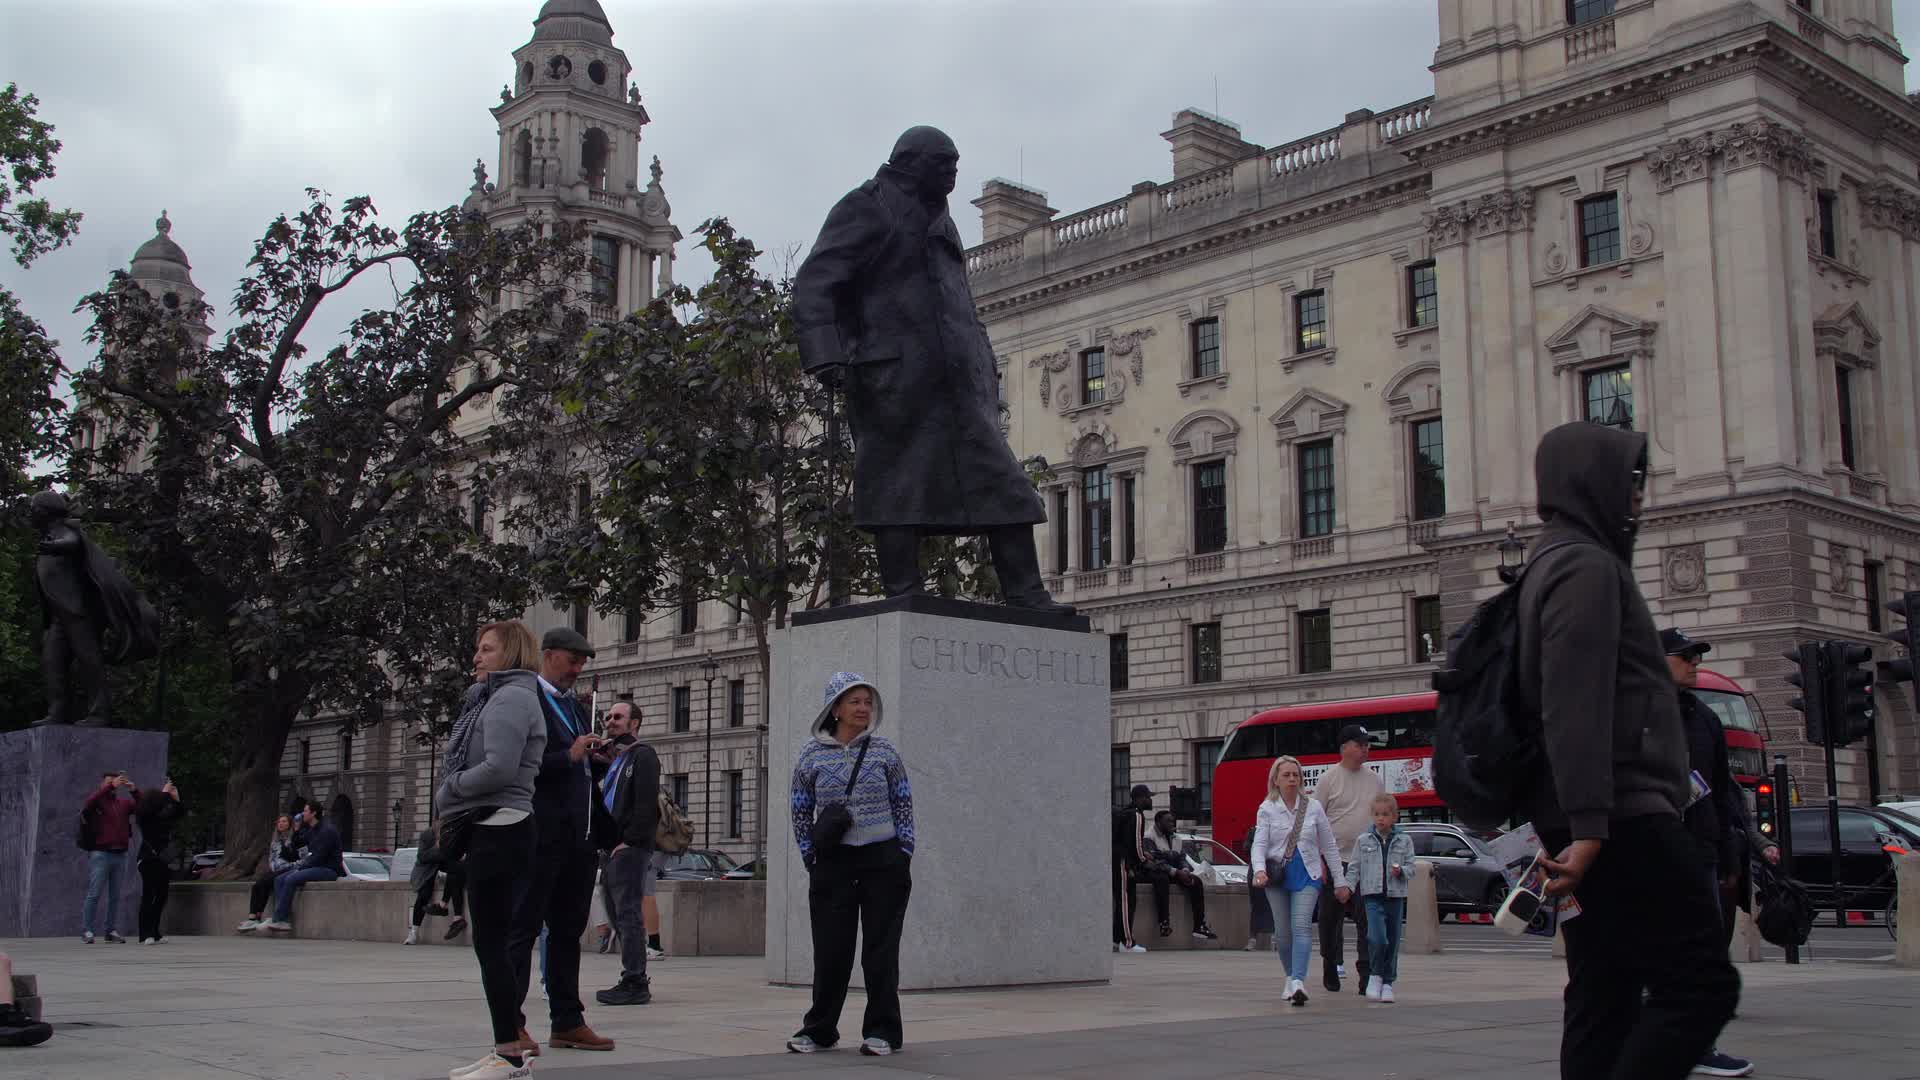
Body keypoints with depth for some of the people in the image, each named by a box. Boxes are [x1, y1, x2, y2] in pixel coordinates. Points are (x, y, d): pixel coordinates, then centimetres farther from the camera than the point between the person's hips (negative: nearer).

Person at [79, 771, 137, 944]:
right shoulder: (98, 801, 2)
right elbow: (90, 802, -21)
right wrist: (110, 786, -24)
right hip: (100, 853, -5)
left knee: (115, 896, 8)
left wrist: (134, 791, -4)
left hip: (120, 855, 5)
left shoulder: (123, 803, 15)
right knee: (94, 894, -6)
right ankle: (86, 931, 0)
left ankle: (112, 931, 13)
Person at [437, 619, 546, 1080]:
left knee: (491, 942, -9)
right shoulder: (490, 697, 22)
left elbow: (499, 769, -21)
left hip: (500, 829, -10)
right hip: (488, 829, 10)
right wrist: (454, 811, 6)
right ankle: (512, 1043, 17)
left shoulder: (512, 697, -10)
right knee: (493, 942, 12)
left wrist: (447, 791, -7)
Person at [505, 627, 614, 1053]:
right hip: (542, 836, -8)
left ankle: (567, 1022, 15)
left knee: (569, 930, 10)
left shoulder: (576, 706, 20)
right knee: (524, 929, -4)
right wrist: (569, 756, -19)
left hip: (579, 837, 8)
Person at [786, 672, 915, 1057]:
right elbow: (801, 813, 7)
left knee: (881, 949, 2)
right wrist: (811, 861, 2)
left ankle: (882, 1031, 9)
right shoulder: (811, 756, 2)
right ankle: (819, 1030, 18)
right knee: (830, 950, 3)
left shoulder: (884, 752, 3)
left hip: (883, 861, 0)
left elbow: (903, 806, 5)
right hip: (832, 863, 0)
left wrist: (904, 856, -1)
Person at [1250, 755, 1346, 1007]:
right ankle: (1291, 976, 27)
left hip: (1307, 874, -1)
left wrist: (1339, 881, 9)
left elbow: (1329, 846, 10)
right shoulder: (1267, 809, 1)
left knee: (1301, 927, -16)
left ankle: (1298, 982, -26)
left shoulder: (1313, 807, 5)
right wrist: (1259, 870, -27)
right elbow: (1259, 844, -7)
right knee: (1283, 932, 7)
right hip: (1277, 873, 1)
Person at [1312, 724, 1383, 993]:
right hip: (1334, 860, -3)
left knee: (1367, 920, -3)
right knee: (1330, 918, 6)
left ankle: (1367, 973, -1)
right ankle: (1330, 968, 21)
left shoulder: (1376, 780, 10)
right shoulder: (1328, 779, -3)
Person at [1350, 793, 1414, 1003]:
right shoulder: (1363, 840, 6)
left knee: (1393, 941, 6)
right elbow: (1354, 867, 6)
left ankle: (1387, 982, 18)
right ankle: (1375, 974, 4)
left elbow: (1411, 867, 5)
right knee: (1377, 938, -17)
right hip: (1372, 895, -2)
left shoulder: (1404, 841, 6)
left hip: (1396, 895, 2)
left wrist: (1401, 871, -16)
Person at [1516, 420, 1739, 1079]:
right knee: (1700, 982, -10)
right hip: (1621, 819, -10)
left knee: (1604, 998, 7)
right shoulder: (1587, 565, -9)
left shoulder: (1556, 563, 22)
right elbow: (1575, 706, -20)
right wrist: (1587, 826, -26)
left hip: (1599, 823, 10)